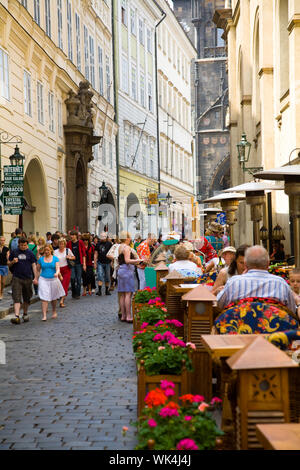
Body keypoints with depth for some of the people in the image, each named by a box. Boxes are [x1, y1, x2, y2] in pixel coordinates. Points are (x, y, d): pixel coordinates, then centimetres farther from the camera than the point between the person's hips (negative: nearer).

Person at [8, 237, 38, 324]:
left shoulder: (30, 253, 6)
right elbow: (9, 264, 12)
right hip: (17, 278, -1)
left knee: (26, 298, 12)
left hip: (27, 278, 1)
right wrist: (13, 262, -11)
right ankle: (16, 316, -20)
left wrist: (35, 278, -1)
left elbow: (34, 265, 6)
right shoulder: (14, 252, 6)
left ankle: (25, 314, 30)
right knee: (16, 298, -12)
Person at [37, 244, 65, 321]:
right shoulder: (41, 259, 5)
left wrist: (57, 273, -29)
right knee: (44, 298, -11)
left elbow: (58, 268, -8)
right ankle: (44, 315, -14)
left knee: (53, 297, 14)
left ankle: (54, 312, 38)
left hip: (53, 279, 1)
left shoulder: (55, 258, 2)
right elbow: (38, 269, 11)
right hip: (43, 280, -1)